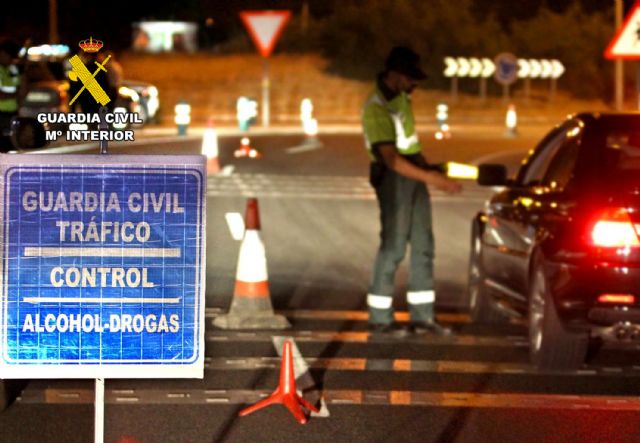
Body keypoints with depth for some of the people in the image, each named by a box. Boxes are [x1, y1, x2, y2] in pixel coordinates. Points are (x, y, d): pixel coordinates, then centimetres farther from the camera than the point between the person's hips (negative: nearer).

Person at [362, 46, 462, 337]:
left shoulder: (402, 96, 8)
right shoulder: (377, 108, -21)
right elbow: (391, 159, -28)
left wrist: (427, 166, 14)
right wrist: (430, 178, -32)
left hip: (413, 173, 9)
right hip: (393, 177, -9)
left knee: (423, 245, 8)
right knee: (393, 245, -6)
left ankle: (422, 316, 12)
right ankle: (379, 318, 3)